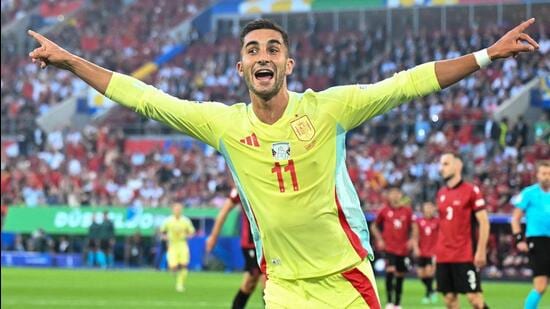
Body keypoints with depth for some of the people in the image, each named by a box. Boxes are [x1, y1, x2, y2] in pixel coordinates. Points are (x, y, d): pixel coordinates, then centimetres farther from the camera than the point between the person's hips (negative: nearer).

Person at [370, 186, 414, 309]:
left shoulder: (407, 211, 3)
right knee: (390, 271, -19)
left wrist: (411, 240, -2)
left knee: (400, 276, 8)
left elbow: (413, 227, 13)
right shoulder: (385, 211, 1)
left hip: (403, 249, 2)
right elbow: (374, 226, 13)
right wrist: (379, 239, 3)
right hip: (389, 248, -2)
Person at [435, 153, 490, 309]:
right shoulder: (441, 194, 13)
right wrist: (437, 252, 17)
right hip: (443, 257, 6)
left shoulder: (471, 191, -6)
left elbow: (484, 222, -7)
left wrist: (481, 250, -14)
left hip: (465, 255, -6)